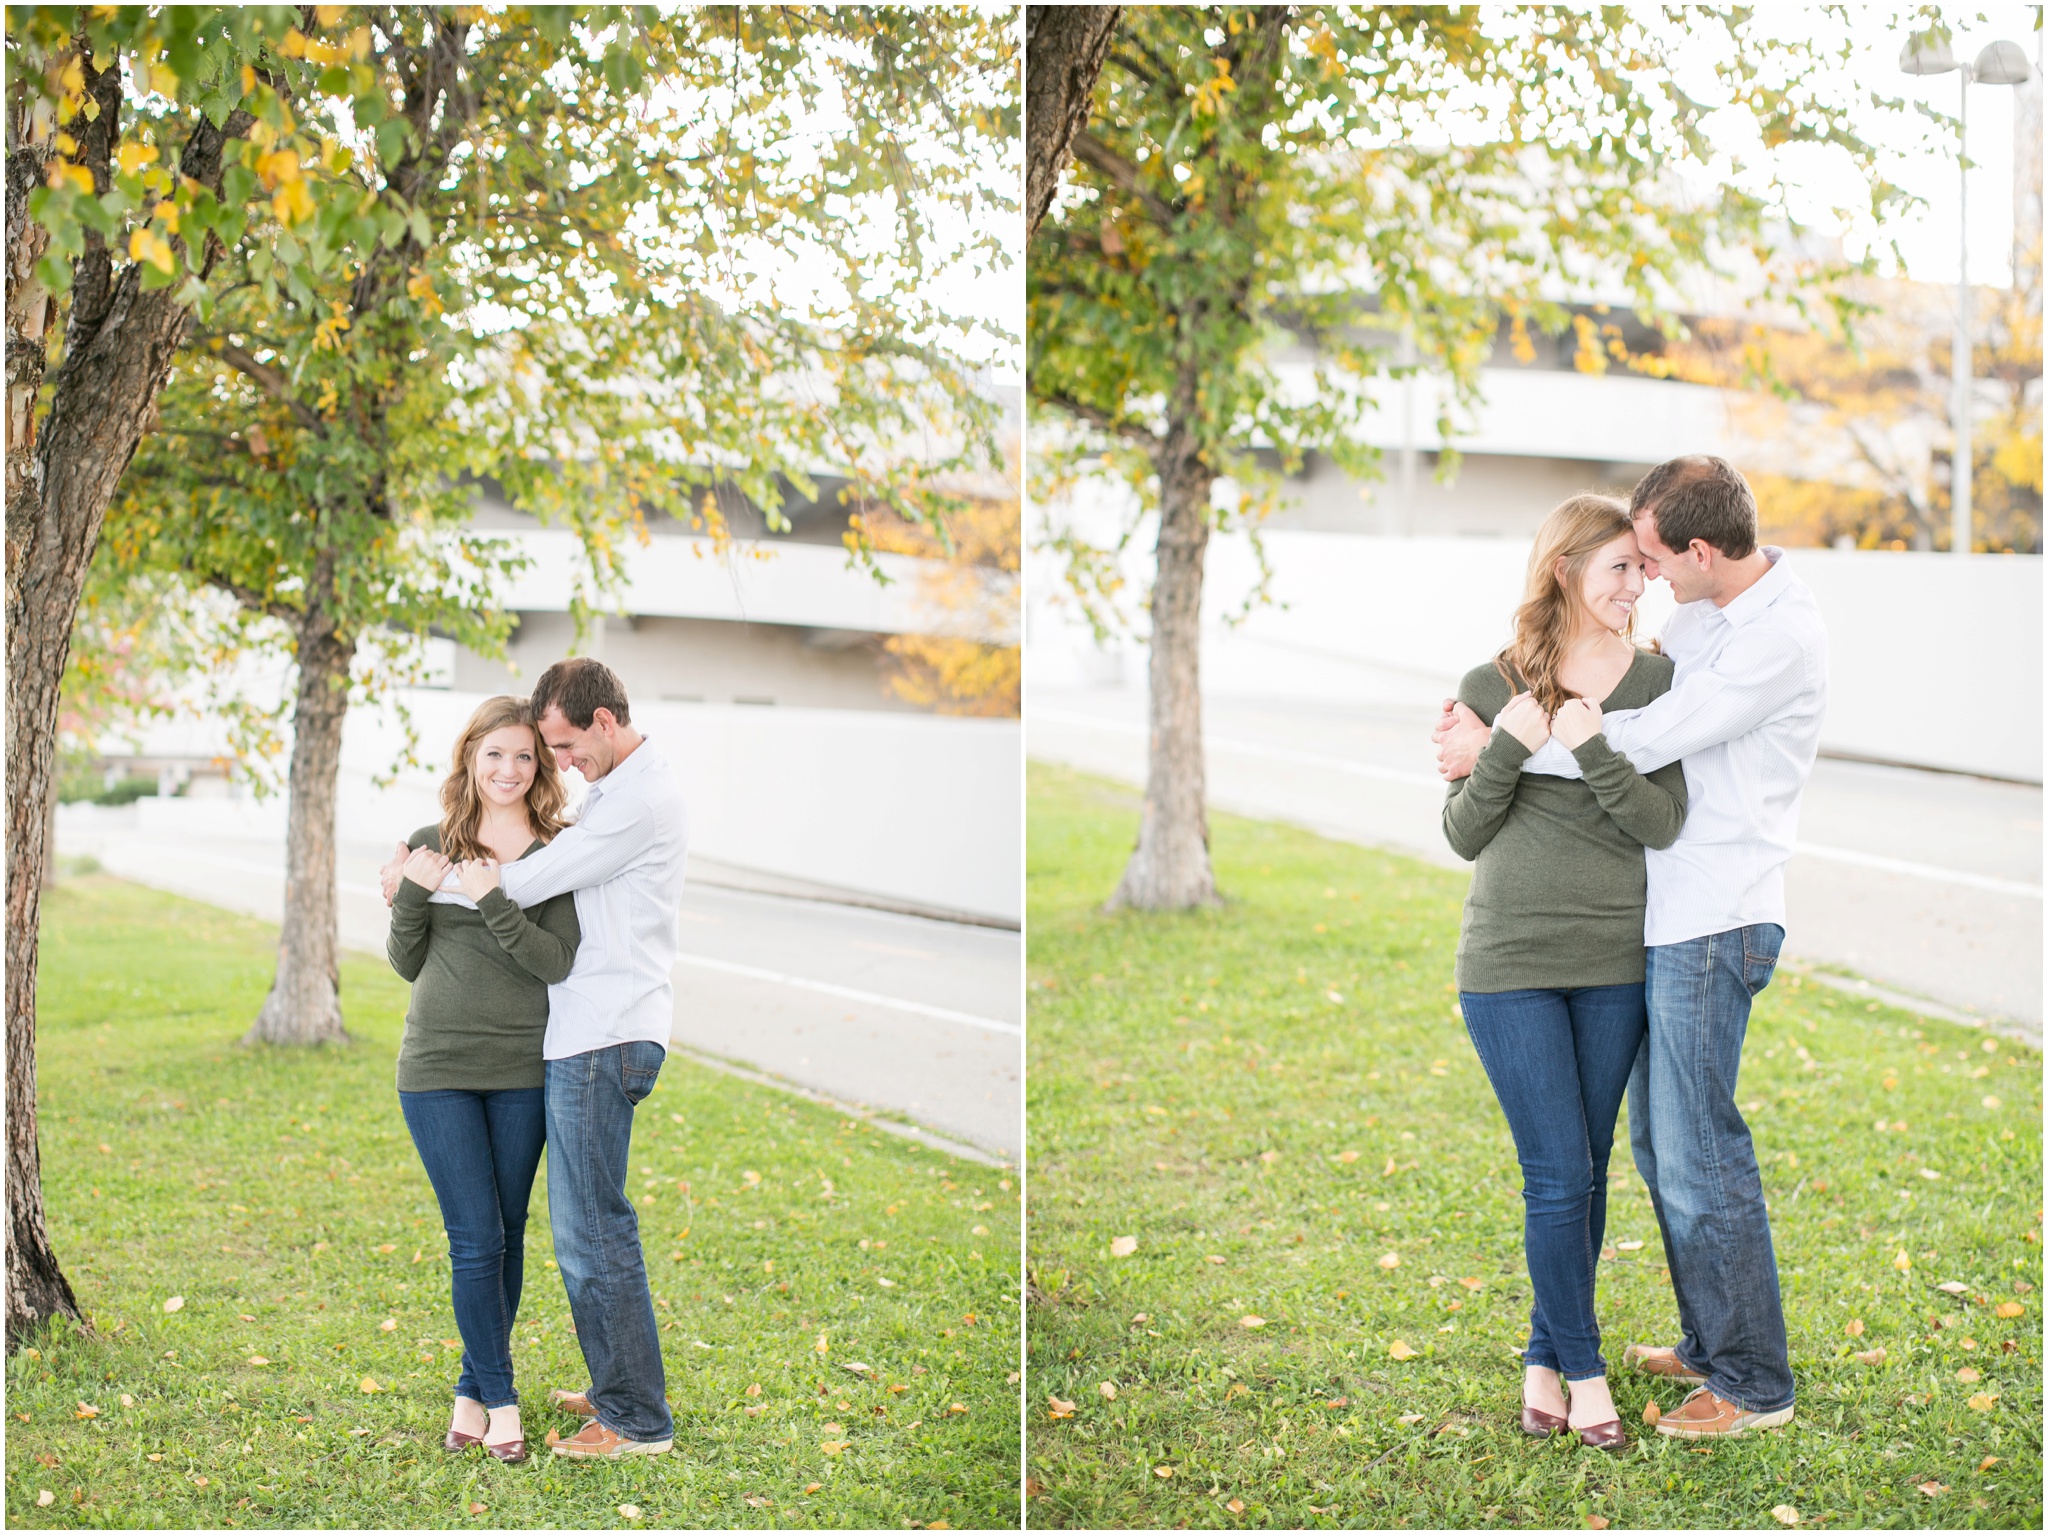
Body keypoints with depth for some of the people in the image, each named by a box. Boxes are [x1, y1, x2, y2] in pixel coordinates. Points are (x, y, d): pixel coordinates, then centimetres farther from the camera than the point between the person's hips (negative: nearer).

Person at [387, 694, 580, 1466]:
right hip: (438, 1067, 0)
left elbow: (558, 961, -12)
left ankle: (473, 1391, 21)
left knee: (508, 1237, 8)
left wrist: (489, 900, -22)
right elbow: (407, 963, 8)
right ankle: (501, 1403, 3)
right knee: (476, 1240, -4)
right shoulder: (433, 844, 4)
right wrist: (412, 893, -9)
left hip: (522, 1068, 0)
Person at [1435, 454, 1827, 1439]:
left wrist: (1496, 748, -13)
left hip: (1716, 923, -10)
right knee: (1659, 1141, 16)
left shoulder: (1783, 637, -20)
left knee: (1698, 1153, -5)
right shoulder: (1702, 610, 9)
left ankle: (1754, 1384, 6)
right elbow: (1627, 683, 24)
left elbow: (1642, 744, -21)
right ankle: (1711, 1345, 29)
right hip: (1664, 915, 10)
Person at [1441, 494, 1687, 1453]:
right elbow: (1463, 836, 1)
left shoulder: (1656, 683, 1)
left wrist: (1591, 749, -23)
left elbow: (1663, 823, -8)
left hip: (1615, 964, 2)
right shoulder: (1491, 687, 0)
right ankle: (1584, 1371, 10)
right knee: (1558, 1175, -4)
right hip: (1511, 964, -2)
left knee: (1587, 1173, 8)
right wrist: (1506, 748, -15)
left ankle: (1545, 1359, 22)